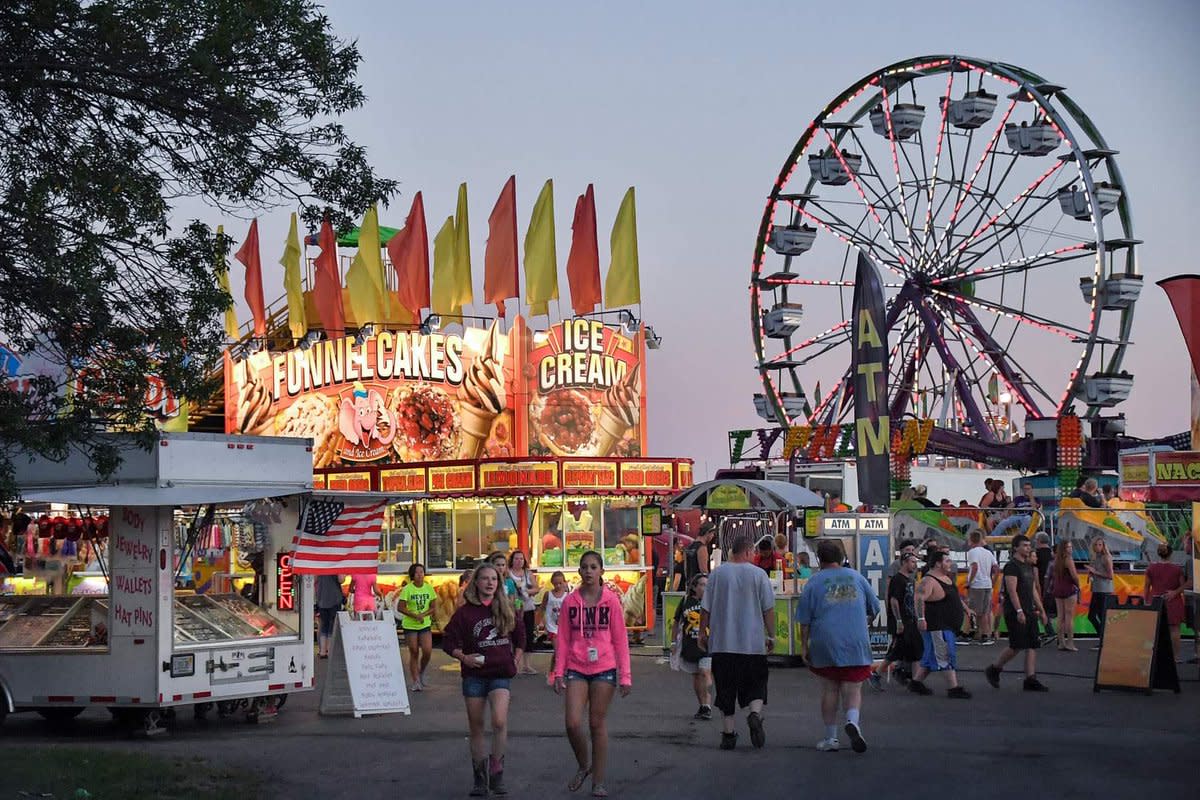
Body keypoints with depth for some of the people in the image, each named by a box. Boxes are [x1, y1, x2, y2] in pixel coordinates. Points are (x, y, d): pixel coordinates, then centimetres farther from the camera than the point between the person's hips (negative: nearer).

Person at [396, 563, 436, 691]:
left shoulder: (429, 588, 1)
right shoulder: (407, 589, -8)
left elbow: (433, 607, 5)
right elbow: (400, 608, -9)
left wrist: (423, 615, -14)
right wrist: (415, 615, -18)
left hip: (425, 624, 2)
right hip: (410, 625, -2)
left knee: (427, 651, -10)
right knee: (414, 653, 1)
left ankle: (421, 672, 18)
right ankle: (415, 681, 10)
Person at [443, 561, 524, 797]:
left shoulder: (507, 609, 4)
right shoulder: (465, 612, -1)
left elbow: (520, 636, 19)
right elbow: (448, 641, 3)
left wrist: (515, 660, 10)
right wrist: (463, 657, -11)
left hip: (501, 674, -1)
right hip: (474, 674, 1)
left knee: (499, 721, -20)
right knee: (475, 727, 7)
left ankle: (496, 773, -6)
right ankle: (479, 777, 20)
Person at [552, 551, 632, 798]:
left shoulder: (611, 600, -1)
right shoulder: (570, 601, 4)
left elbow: (620, 639, 0)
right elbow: (562, 639, 6)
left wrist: (625, 676, -3)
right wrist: (559, 672, 1)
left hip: (604, 669, -1)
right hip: (577, 669, 1)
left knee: (598, 723, 3)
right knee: (573, 723, -9)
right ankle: (583, 766, 19)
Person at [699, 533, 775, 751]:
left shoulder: (717, 573, 1)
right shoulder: (758, 574, -3)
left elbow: (706, 608, 4)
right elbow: (768, 609, -1)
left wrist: (703, 632, 16)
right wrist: (771, 635, 10)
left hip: (722, 643, 1)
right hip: (753, 643, -1)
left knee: (725, 689, 7)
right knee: (756, 684, 10)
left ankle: (728, 733, 7)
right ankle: (755, 714, -16)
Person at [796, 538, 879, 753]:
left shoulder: (814, 582, 2)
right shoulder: (857, 577, 9)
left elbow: (805, 621, 1)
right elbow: (874, 609, 17)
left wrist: (805, 646, 9)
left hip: (825, 645, -1)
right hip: (856, 644, 1)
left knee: (829, 690, 10)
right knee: (853, 688, 3)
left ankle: (831, 738, 14)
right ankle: (853, 720, -25)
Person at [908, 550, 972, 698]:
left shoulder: (946, 577, 14)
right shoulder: (929, 581, -18)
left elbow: (956, 596, 29)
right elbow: (919, 599, -30)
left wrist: (966, 609, 29)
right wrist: (921, 618, -39)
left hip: (948, 626, 10)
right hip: (937, 627, -10)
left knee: (931, 655, 15)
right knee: (947, 655, -9)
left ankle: (916, 682, 24)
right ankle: (954, 688, -7)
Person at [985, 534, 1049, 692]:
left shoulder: (1029, 566, 17)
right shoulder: (1012, 566, -11)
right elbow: (1012, 590, -19)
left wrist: (1041, 610, 18)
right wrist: (1019, 611, -26)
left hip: (1029, 612, 9)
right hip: (1015, 613, -9)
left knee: (1032, 646, 2)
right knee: (1017, 646, -9)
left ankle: (1031, 679, 1)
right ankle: (993, 670, 8)